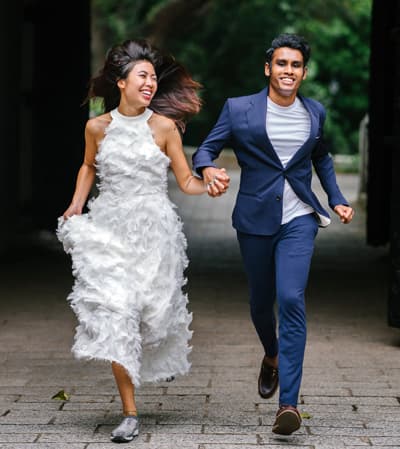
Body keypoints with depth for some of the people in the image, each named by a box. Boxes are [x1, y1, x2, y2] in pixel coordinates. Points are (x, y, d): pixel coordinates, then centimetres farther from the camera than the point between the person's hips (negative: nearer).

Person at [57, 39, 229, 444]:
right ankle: (129, 413, -6)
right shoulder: (97, 127, 2)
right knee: (115, 317, -10)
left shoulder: (164, 127, -3)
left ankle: (163, 360, 44)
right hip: (109, 229, 0)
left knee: (152, 312, 4)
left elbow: (186, 181, 0)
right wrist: (76, 204, 10)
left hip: (152, 231, 0)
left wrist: (211, 185, -20)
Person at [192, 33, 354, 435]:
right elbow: (207, 148, -2)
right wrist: (207, 169, -25)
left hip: (299, 221, 0)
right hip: (255, 220, 0)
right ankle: (272, 357, 48)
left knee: (291, 299, -16)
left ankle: (289, 403, -20)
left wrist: (336, 199, 14)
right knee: (260, 302, 13)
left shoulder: (315, 113, 8)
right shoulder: (238, 109, -1)